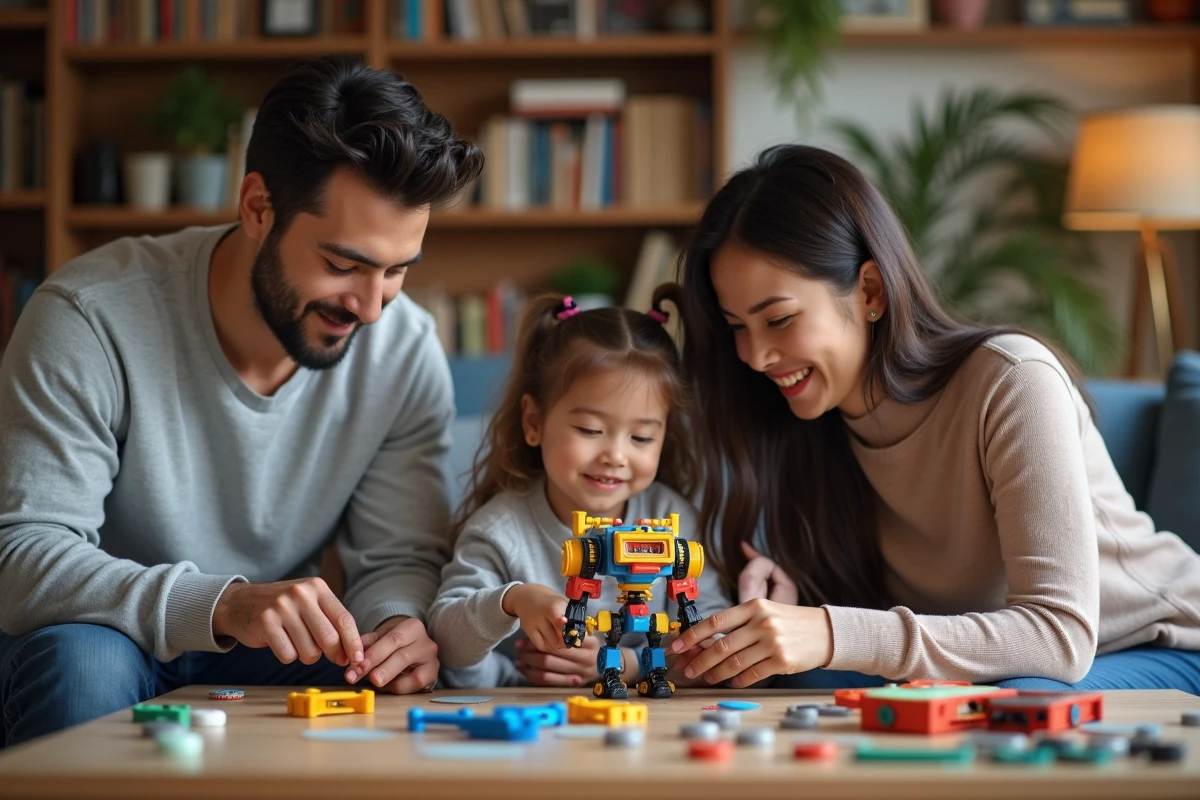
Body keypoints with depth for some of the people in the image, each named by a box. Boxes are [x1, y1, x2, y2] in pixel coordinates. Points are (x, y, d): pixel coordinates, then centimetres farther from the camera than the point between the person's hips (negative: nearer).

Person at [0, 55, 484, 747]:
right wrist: (220, 605, -43)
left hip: (269, 656, 3)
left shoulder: (405, 351, -9)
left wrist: (397, 624, -30)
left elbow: (400, 558, -4)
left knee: (412, 688, -25)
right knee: (82, 663, -36)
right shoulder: (90, 320, -22)